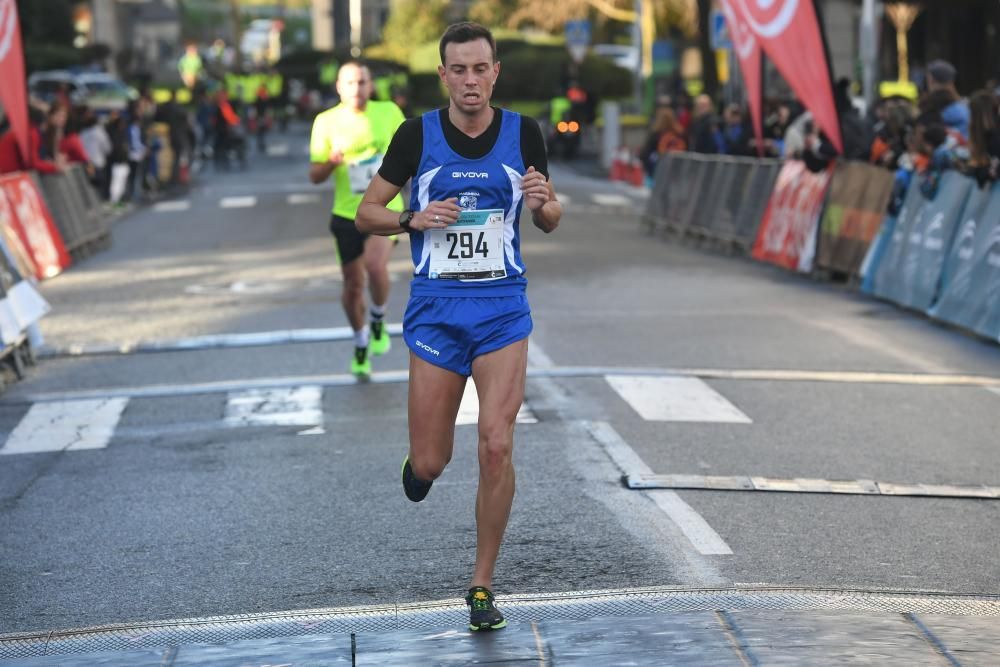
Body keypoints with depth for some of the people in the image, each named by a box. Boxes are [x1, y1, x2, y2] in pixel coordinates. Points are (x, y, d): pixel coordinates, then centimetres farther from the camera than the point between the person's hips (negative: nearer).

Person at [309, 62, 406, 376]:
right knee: (353, 284, 9)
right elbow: (315, 176, -3)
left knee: (375, 265, -27)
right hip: (347, 212, 1)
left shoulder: (389, 112, -1)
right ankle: (361, 345, 33)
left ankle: (378, 321, 2)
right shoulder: (326, 121, -3)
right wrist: (331, 163, -23)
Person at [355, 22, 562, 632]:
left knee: (496, 446, -12)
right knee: (431, 463, 1)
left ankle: (483, 585, 4)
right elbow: (366, 214, 4)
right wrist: (414, 219, -16)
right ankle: (421, 456, 41)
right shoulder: (417, 135, -3)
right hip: (436, 309, 0)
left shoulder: (524, 134, 0)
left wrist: (542, 203, -12)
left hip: (503, 309, 0)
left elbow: (551, 220, 12)